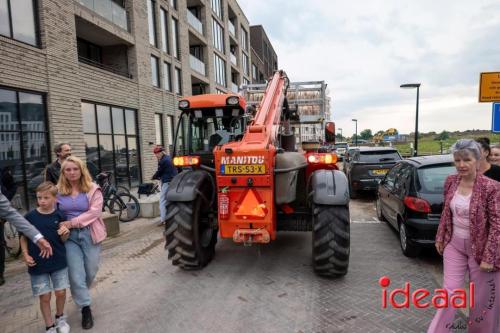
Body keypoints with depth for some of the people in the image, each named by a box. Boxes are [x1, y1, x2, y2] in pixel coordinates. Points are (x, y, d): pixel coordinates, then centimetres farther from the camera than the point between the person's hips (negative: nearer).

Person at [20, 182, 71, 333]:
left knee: (61, 292, 9)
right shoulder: (30, 217, -7)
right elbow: (23, 237, 4)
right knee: (44, 297, 7)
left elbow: (63, 240, -1)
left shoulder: (59, 216, -7)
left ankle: (60, 317, 36)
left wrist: (65, 233, -22)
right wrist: (26, 255, -7)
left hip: (58, 261, 1)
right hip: (38, 264, 0)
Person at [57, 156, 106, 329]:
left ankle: (81, 294, 41)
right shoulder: (58, 191, 2)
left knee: (91, 271, 11)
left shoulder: (93, 189, -5)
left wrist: (72, 223, -18)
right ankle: (86, 308, 13)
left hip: (90, 234, 0)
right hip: (69, 236, 1)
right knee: (76, 274, -2)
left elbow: (95, 211, -13)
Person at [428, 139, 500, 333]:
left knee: (483, 297, 15)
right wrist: (440, 237, 11)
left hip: (479, 247, -3)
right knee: (450, 291, 8)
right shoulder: (450, 182, -2)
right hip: (454, 245, 4)